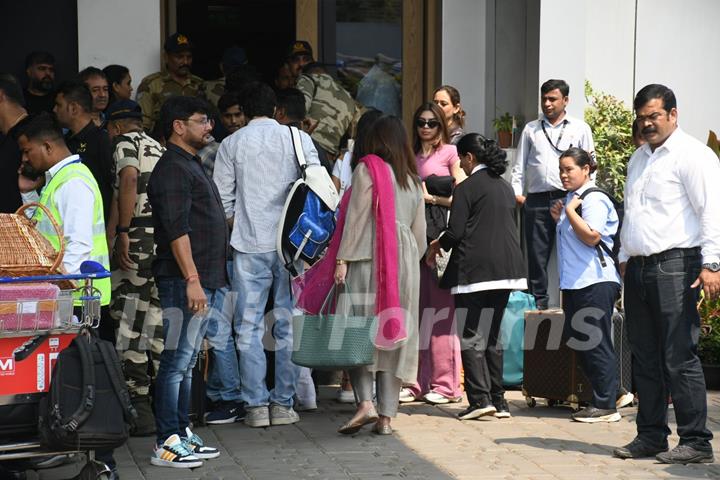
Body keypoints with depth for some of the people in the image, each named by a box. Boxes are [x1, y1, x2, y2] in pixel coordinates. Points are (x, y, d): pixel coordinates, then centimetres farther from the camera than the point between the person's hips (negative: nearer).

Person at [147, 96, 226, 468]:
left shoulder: (191, 165, 21)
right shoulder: (173, 168, -11)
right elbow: (176, 229, -20)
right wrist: (192, 280, -25)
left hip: (202, 281, 10)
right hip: (184, 281, -10)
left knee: (186, 363, 13)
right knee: (176, 361, -8)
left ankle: (183, 434, 19)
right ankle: (167, 443, -7)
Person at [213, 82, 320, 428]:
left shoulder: (232, 144, 3)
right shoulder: (298, 138, 4)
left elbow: (222, 201, 3)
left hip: (249, 246, -1)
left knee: (249, 327, 4)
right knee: (288, 325, 6)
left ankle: (256, 405, 2)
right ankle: (284, 403, 7)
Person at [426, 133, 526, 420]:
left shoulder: (467, 188, -8)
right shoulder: (505, 188, 15)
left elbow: (456, 232, -12)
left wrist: (437, 245, 10)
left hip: (475, 270, -7)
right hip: (506, 269, 7)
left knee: (471, 337, -2)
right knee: (493, 336, 13)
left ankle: (480, 399, -11)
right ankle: (498, 400, 12)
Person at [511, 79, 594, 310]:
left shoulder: (580, 128, 10)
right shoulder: (531, 129, 17)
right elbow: (520, 165, 17)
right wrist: (517, 192, 4)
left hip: (568, 198, -2)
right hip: (537, 200, 2)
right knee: (537, 254, 2)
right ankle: (538, 301, 8)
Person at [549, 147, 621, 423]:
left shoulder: (594, 199, -11)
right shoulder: (572, 199, 19)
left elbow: (591, 236, -23)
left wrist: (570, 210, -16)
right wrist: (559, 219, 12)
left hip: (595, 283, -10)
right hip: (575, 283, 10)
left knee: (596, 344, -8)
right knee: (578, 342, 11)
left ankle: (605, 405, -4)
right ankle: (599, 399, 16)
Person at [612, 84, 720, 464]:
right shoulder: (638, 159, 21)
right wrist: (625, 256, 23)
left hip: (674, 267, -8)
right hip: (638, 269, 8)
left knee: (679, 358, -9)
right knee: (645, 358, 11)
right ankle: (650, 436, 18)